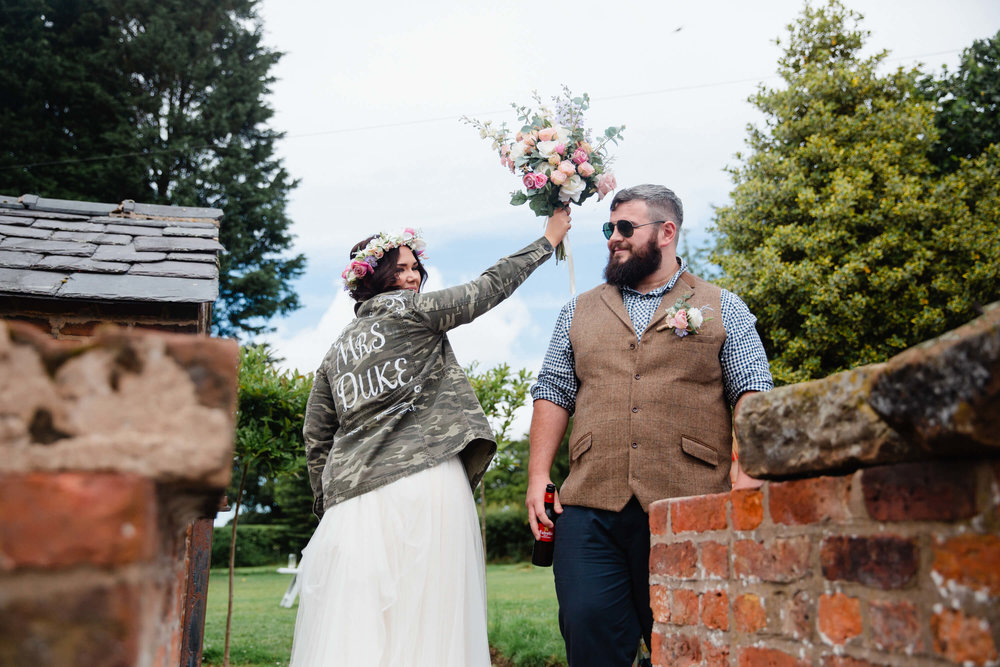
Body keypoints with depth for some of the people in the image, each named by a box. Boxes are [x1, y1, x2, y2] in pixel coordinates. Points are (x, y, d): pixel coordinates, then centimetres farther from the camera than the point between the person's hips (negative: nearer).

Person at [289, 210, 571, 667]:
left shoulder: (336, 352, 20)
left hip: (353, 496, 6)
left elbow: (316, 439, 20)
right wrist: (549, 238, 17)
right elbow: (489, 287, 7)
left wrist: (328, 506, 27)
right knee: (426, 616, -5)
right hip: (424, 479, -6)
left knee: (353, 623, 3)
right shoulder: (408, 311, 2)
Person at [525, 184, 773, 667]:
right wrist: (538, 474, 5)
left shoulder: (722, 310, 11)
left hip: (688, 511, -2)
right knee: (588, 628, -6)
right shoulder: (580, 312, 18)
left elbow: (751, 394, 5)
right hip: (590, 509, 2)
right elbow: (552, 393, 15)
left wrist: (746, 473, -9)